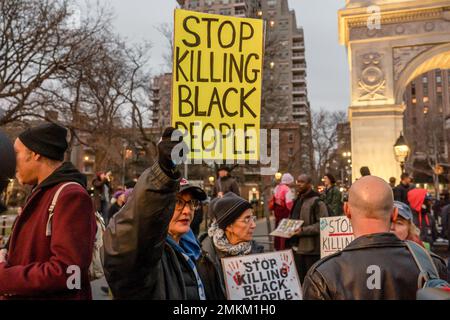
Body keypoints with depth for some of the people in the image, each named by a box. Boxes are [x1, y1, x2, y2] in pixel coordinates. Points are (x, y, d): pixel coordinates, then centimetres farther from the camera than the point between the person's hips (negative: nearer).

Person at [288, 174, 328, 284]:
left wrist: (302, 230, -22)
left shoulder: (317, 202, -11)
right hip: (297, 248, 8)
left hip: (311, 249, -8)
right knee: (299, 280, 15)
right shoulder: (298, 200, 15)